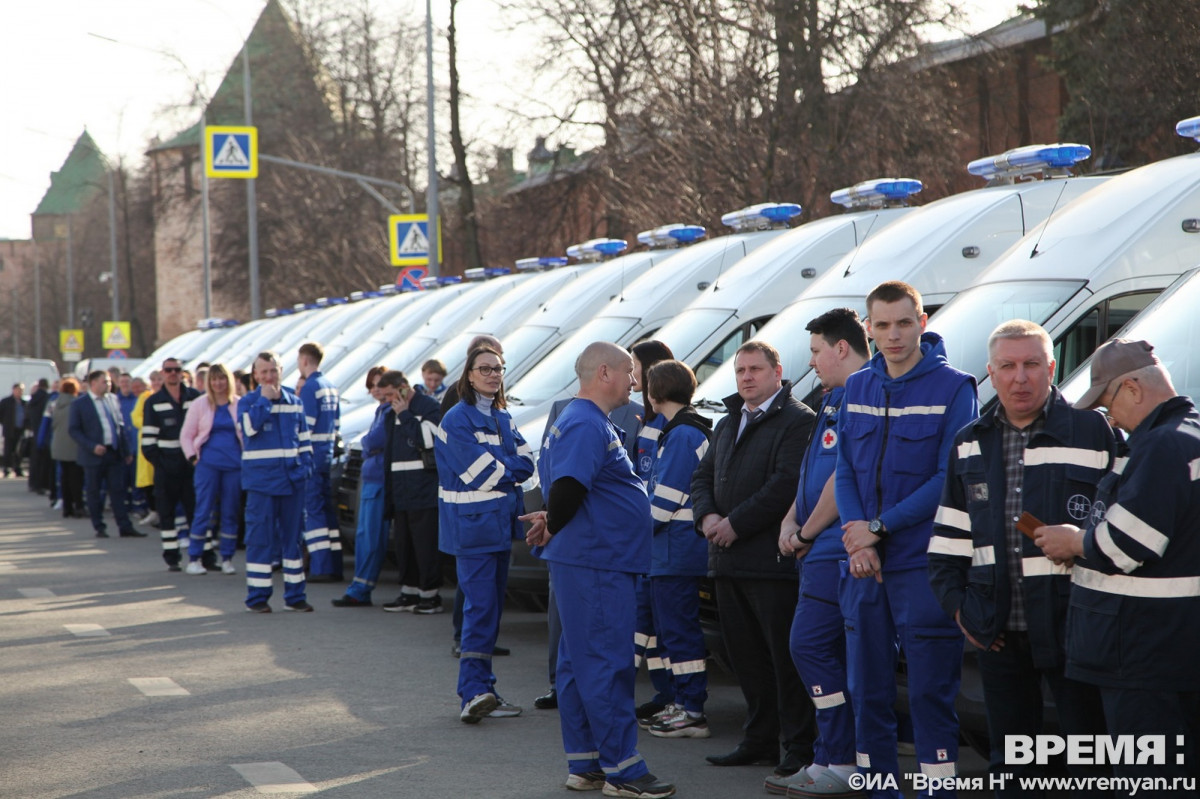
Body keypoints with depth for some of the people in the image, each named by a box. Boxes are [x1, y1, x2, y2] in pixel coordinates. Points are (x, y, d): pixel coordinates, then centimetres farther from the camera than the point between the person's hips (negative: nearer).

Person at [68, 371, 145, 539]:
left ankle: (125, 528, 5)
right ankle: (99, 528, 14)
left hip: (115, 453, 4)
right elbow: (73, 429, -8)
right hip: (94, 454, -4)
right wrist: (92, 446, -17)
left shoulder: (112, 400, 10)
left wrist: (126, 450, 11)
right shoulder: (80, 403, -5)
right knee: (94, 492, 4)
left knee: (118, 490, 3)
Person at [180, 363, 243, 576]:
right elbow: (186, 435, 7)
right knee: (203, 512, -3)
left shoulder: (240, 404, 6)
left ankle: (227, 558, 13)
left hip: (234, 464, 2)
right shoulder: (200, 404, 4)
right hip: (208, 464, -2)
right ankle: (194, 558, 3)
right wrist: (193, 458, -2)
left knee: (231, 513, 5)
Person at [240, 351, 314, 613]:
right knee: (260, 538, -4)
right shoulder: (247, 402, 1)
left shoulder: (295, 402, 11)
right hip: (261, 479, -4)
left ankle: (295, 595, 14)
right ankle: (257, 596, 1)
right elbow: (249, 426, -19)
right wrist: (265, 399, -15)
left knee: (293, 537, 8)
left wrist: (306, 465, 5)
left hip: (291, 479, 4)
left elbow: (304, 438, 16)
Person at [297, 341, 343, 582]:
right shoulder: (331, 387, 14)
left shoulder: (310, 387, -13)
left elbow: (306, 425, -18)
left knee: (313, 510, -7)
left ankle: (321, 568, -10)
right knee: (328, 510, 10)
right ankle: (334, 566, 11)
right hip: (328, 454, 8)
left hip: (312, 456, -8)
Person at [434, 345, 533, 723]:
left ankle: (482, 689, 15)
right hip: (472, 525, -8)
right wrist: (512, 468, -2)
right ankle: (473, 692, -16)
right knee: (480, 605, -14)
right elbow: (482, 473, -16)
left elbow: (526, 462, 5)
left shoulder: (503, 419, 15)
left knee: (492, 606, 9)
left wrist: (501, 468, -11)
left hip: (501, 522, 8)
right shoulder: (457, 419, -9)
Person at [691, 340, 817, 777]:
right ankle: (759, 740, 22)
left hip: (773, 560, -8)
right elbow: (703, 476, 20)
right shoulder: (728, 424, 20)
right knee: (746, 656, 13)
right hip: (729, 561, 8)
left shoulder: (797, 420, -8)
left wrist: (736, 523, -17)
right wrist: (707, 515, -2)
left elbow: (787, 483, -18)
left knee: (785, 656, -5)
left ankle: (800, 748, 2)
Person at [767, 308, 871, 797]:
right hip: (823, 550, 11)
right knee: (830, 653, 11)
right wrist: (790, 522, 9)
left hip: (837, 549, -11)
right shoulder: (836, 398, 19)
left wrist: (806, 533, -11)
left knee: (811, 646, -11)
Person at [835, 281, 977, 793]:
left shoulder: (952, 388, -6)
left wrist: (880, 526, -13)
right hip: (864, 565, 5)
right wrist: (857, 539, -7)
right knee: (867, 689, 10)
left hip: (924, 563, -5)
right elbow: (845, 470, 9)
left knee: (930, 692, -3)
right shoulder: (857, 387, 10)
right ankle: (878, 784, 21)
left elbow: (949, 478, -11)